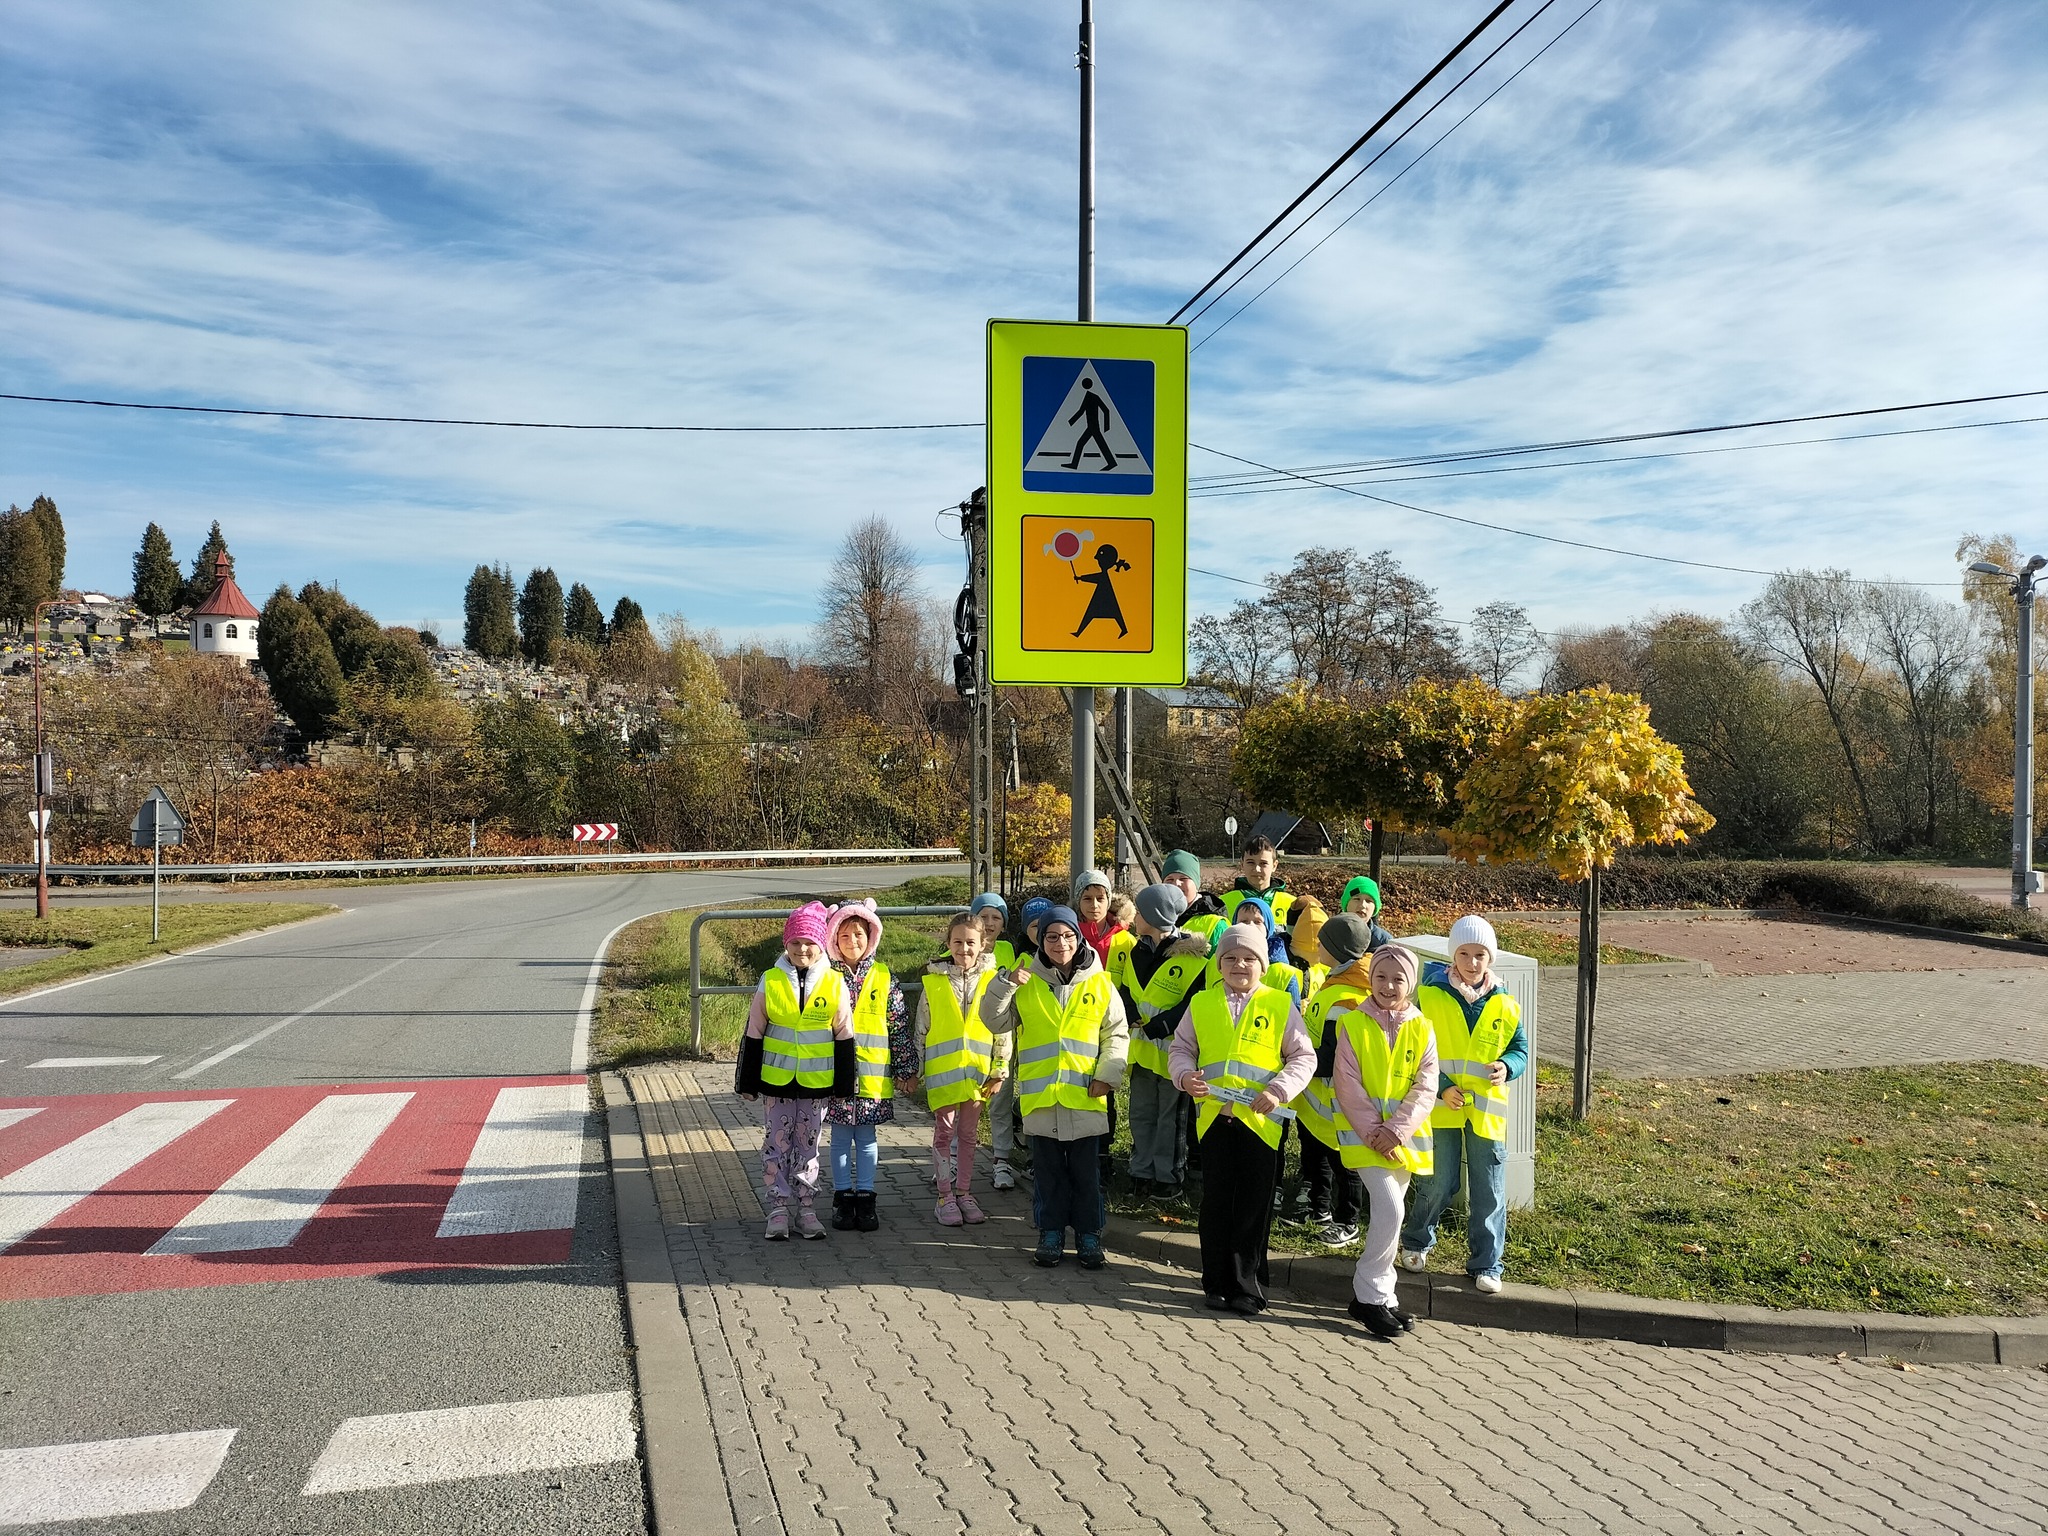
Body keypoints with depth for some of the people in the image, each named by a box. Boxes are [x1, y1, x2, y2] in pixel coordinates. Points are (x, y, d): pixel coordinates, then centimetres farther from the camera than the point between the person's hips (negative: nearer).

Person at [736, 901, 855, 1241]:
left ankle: (804, 1207, 21)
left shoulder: (835, 984, -3)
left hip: (817, 1081, 0)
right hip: (777, 1078, 0)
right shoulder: (770, 982, -3)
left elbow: (844, 1038, 3)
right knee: (777, 1143, 3)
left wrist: (844, 1084, 3)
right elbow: (753, 1035, 2)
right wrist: (747, 1082, 2)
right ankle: (779, 1208, 12)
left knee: (808, 1145, 10)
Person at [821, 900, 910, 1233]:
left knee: (866, 1137, 9)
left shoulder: (884, 979, 2)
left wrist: (903, 1069, 3)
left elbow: (900, 1027, 5)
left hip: (873, 1075, 0)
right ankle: (843, 1198, 18)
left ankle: (865, 1197, 18)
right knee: (841, 1138, 8)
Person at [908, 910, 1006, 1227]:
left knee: (968, 1133, 11)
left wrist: (999, 1070, 2)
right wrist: (913, 1070, 6)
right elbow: (920, 1029, 5)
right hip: (941, 1070, -1)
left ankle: (964, 1193, 21)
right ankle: (945, 1197, 13)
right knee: (944, 1132, 4)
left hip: (976, 1070, 1)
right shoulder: (934, 981, -2)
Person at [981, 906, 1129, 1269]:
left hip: (1084, 1094, 0)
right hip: (1040, 1092, 1)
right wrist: (1005, 985, -12)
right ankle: (1051, 1235, 22)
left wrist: (1107, 1075, -5)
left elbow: (1116, 1034, 6)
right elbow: (995, 1021, 2)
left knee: (1085, 1170, 8)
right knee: (1048, 1169, 10)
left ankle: (1088, 1236, 19)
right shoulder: (1026, 983, 4)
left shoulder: (1099, 983, 2)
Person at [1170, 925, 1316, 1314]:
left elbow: (1304, 1057, 3)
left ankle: (1246, 1285, 16)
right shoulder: (1201, 1003, 9)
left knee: (1254, 1207, 4)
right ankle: (1217, 1283, 21)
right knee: (1216, 1202, 8)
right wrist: (1185, 1076, -6)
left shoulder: (1281, 1004, 2)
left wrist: (1279, 1090, -12)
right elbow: (1181, 1048, 15)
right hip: (1214, 1116, 2)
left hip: (1261, 1120, -2)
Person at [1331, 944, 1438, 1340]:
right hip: (1364, 1135, -3)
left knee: (1387, 1213, 11)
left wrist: (1396, 1131, -15)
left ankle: (1377, 1293, 25)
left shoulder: (1421, 1029, 3)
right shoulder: (1353, 1024, -4)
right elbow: (1348, 1085, -7)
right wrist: (1373, 1132, -14)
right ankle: (1371, 1296, -2)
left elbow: (1425, 1088, -3)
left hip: (1405, 1137, 3)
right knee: (1389, 1210, -16)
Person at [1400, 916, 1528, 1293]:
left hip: (1486, 1110, 2)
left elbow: (1520, 1049, 11)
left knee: (1488, 1192, 7)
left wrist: (1506, 1067, -11)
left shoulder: (1504, 1005, 3)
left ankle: (1485, 1264, 21)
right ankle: (1416, 1242, 30)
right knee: (1438, 1184, 4)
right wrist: (1440, 1088, -13)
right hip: (1440, 1107, -2)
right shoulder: (1430, 997, -4)